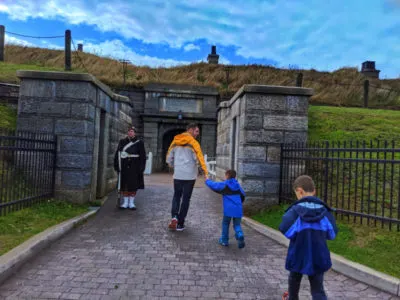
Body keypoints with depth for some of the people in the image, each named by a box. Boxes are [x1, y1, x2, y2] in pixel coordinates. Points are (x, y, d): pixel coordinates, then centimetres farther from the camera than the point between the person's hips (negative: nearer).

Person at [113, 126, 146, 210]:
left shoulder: (139, 143, 3)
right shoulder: (122, 142, 9)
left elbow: (142, 156, 0)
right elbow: (117, 154, 9)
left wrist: (141, 167, -6)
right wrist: (116, 165, 2)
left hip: (134, 168, -2)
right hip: (124, 168, 2)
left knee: (134, 185, 2)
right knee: (124, 185, 4)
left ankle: (131, 203, 12)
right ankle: (125, 202, 15)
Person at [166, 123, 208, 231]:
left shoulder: (175, 141, 7)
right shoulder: (193, 142, -8)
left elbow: (169, 156, 13)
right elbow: (199, 157, -17)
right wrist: (205, 172, -18)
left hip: (177, 175, 4)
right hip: (190, 175, -3)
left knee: (177, 196, 17)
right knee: (186, 199, 6)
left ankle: (174, 217, -6)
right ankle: (180, 224, 10)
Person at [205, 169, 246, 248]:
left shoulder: (224, 185, 0)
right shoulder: (237, 185, 14)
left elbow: (213, 185, 2)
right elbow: (243, 194, 19)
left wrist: (207, 181, 21)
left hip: (228, 209, -3)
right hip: (238, 209, 4)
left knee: (225, 224, 14)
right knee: (237, 225, 12)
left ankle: (225, 240, 21)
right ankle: (240, 236, -15)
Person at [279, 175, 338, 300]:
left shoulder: (295, 210, -16)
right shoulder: (323, 210, -4)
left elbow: (285, 229, -24)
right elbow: (332, 233, 0)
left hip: (298, 256, -2)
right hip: (318, 258, 2)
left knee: (294, 280, 26)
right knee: (318, 290, 8)